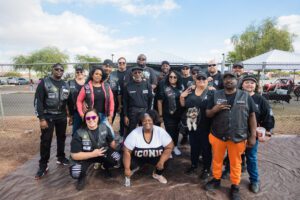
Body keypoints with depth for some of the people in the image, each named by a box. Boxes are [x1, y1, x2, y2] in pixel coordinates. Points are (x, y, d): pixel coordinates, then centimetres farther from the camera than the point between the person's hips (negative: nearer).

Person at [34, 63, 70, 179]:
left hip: (62, 117, 4)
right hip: (48, 117, -4)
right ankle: (43, 166, 11)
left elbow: (68, 101, 14)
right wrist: (41, 118, -16)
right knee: (46, 141, -1)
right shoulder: (44, 82, -5)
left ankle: (61, 158, 31)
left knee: (61, 138, 13)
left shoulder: (65, 85, 9)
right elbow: (38, 101, -10)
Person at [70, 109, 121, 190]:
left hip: (103, 152, 3)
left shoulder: (104, 128, -14)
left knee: (117, 158, -24)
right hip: (85, 156, -2)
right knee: (75, 173, -30)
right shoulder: (79, 133, -21)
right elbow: (74, 155, -21)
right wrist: (93, 154, -27)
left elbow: (112, 142, 4)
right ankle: (82, 177, 10)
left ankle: (105, 166, 13)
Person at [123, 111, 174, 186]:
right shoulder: (135, 133, -22)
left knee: (165, 160, -25)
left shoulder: (160, 131, -20)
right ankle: (134, 167, 12)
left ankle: (158, 174, 10)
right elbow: (126, 151, -18)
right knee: (130, 164, -28)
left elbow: (169, 147, -17)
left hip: (156, 157, 2)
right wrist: (127, 168, -21)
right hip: (138, 158, -1)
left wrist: (161, 162, -25)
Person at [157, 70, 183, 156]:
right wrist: (160, 114, -7)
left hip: (179, 114, 4)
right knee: (170, 131, 2)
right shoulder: (164, 87, -7)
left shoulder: (181, 87, 3)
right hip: (168, 114, -3)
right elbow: (159, 101, -6)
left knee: (176, 131, 15)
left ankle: (175, 146, 36)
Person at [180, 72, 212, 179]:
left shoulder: (211, 92, -4)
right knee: (194, 145, 18)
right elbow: (184, 105, 12)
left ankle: (206, 169, 26)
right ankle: (193, 165, 37)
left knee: (206, 147, 8)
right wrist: (182, 97, -3)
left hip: (205, 125, -4)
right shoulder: (190, 92, 8)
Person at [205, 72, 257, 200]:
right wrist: (215, 109, -18)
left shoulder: (245, 96, 0)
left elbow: (252, 116, 2)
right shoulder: (216, 95, 1)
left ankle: (235, 186, 33)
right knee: (217, 159, 17)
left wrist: (253, 135, -1)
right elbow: (207, 114, 3)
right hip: (217, 135, 1)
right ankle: (216, 180, 39)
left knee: (235, 162, 13)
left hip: (238, 137, -1)